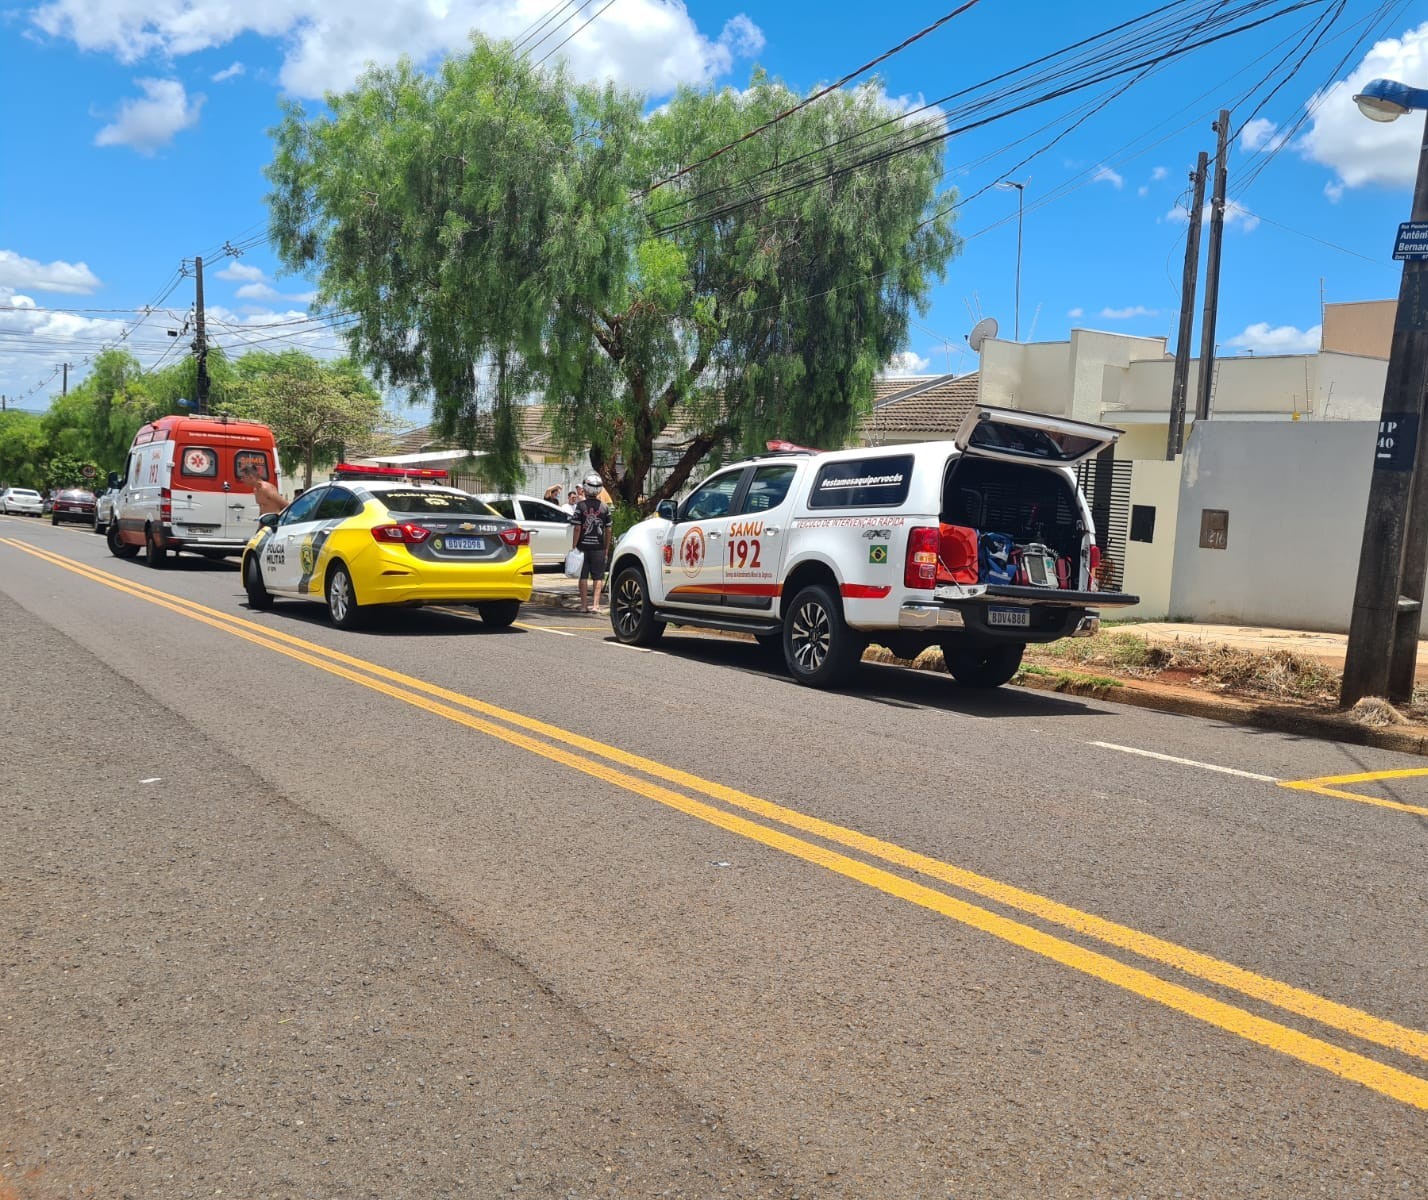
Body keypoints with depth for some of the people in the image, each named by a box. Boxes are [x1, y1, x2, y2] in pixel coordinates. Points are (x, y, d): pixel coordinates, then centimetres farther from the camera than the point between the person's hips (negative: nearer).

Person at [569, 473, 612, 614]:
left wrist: (574, 546, -2)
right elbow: (608, 530, 5)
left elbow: (577, 528, -8)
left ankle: (584, 605, 9)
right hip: (599, 546, 1)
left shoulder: (581, 506, -6)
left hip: (583, 545, -1)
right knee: (598, 576, 6)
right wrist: (607, 548, 13)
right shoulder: (605, 507, 1)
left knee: (583, 576, 7)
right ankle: (595, 604, 1)